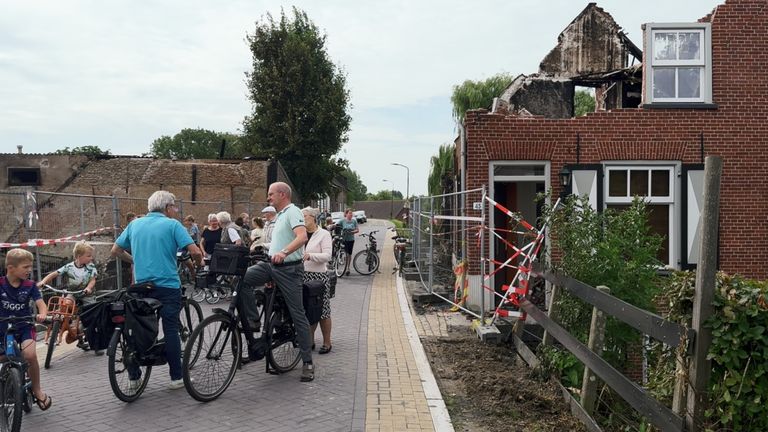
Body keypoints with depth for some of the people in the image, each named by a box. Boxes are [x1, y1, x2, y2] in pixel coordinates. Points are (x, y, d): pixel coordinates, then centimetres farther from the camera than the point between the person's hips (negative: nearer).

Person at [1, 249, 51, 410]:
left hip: (24, 326, -1)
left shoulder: (30, 285, -7)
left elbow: (42, 304, -11)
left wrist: (42, 315, -34)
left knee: (30, 355, -25)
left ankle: (37, 390, -5)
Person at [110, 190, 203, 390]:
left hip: (141, 286, 5)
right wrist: (199, 263, 5)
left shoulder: (135, 224, 9)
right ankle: (176, 377, 6)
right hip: (168, 286, -4)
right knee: (171, 330, 1)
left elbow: (115, 251, 13)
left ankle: (133, 376, 17)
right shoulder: (172, 225, -6)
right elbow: (195, 252, -15)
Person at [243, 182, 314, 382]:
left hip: (289, 269, -9)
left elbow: (302, 236, -29)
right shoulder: (280, 215, 19)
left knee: (297, 314, -5)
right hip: (272, 265, 9)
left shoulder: (293, 212, -11)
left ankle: (308, 362, 1)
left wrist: (283, 252, -43)